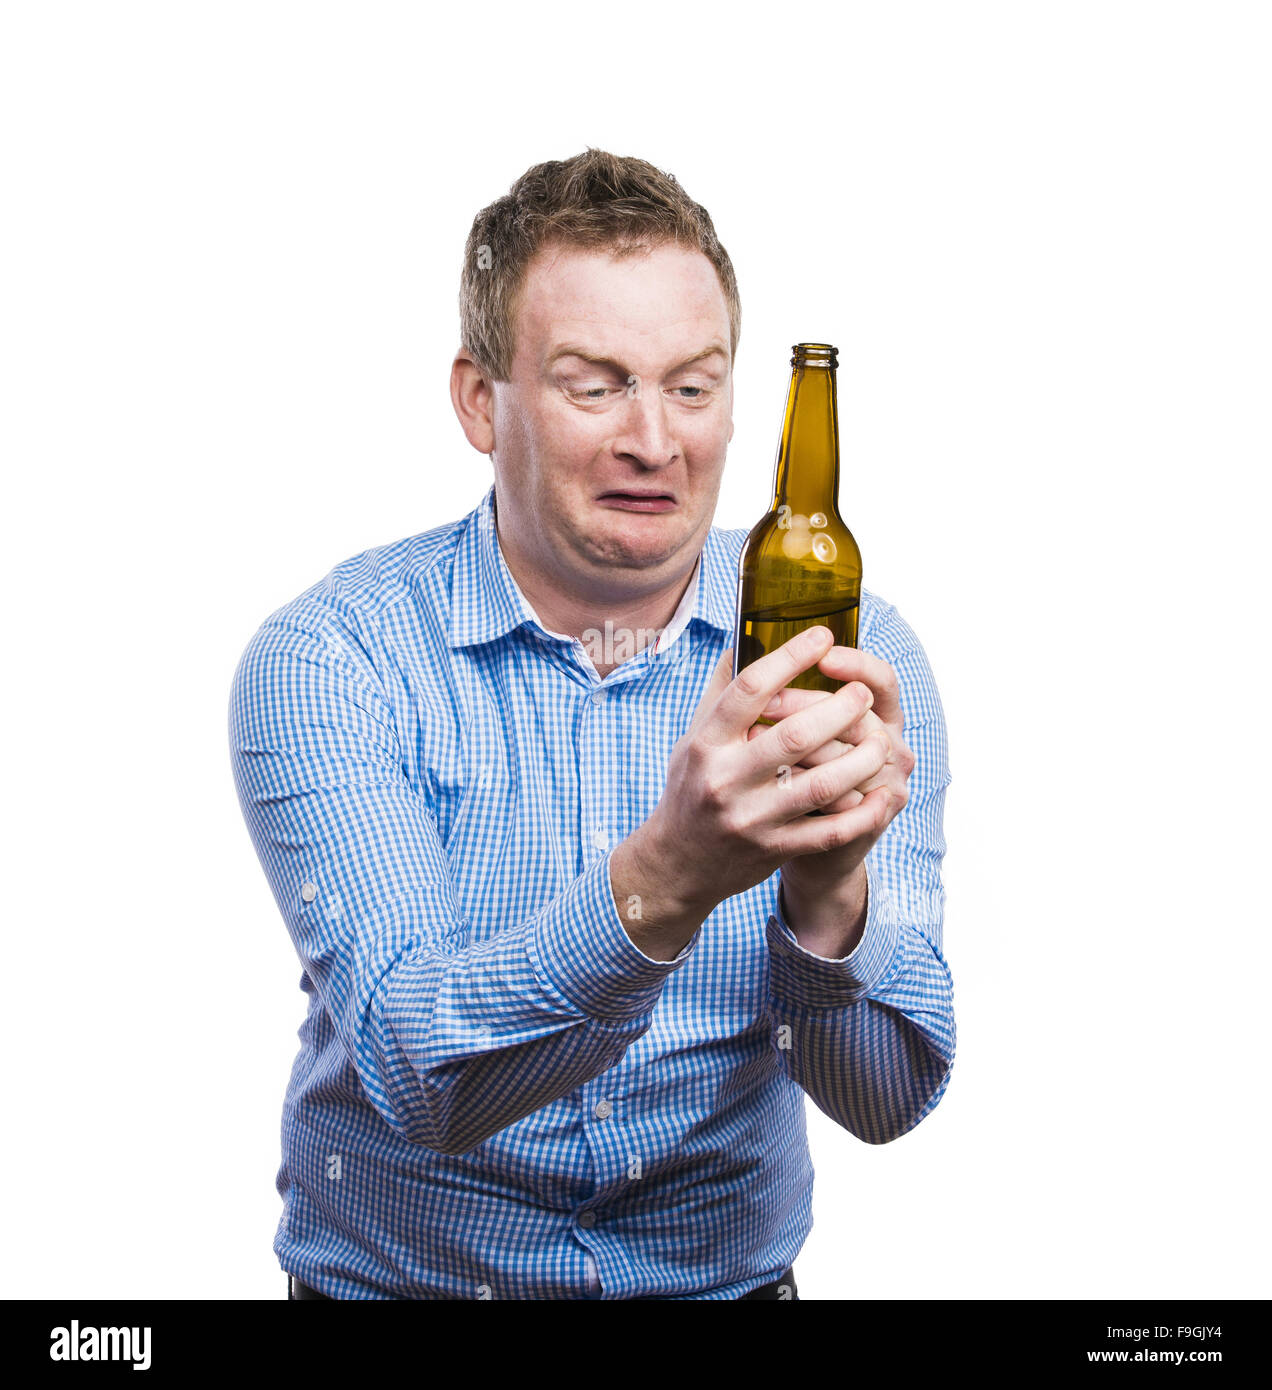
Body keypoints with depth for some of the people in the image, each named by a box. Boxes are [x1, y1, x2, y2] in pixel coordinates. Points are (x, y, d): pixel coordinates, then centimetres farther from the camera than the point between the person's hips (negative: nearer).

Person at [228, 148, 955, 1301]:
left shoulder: (843, 647, -5)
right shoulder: (327, 662, -10)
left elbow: (889, 1095, -9)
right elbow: (419, 1075, -20)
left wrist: (829, 893, -29)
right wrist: (664, 877, -35)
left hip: (729, 1276, 2)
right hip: (395, 1277, -1)